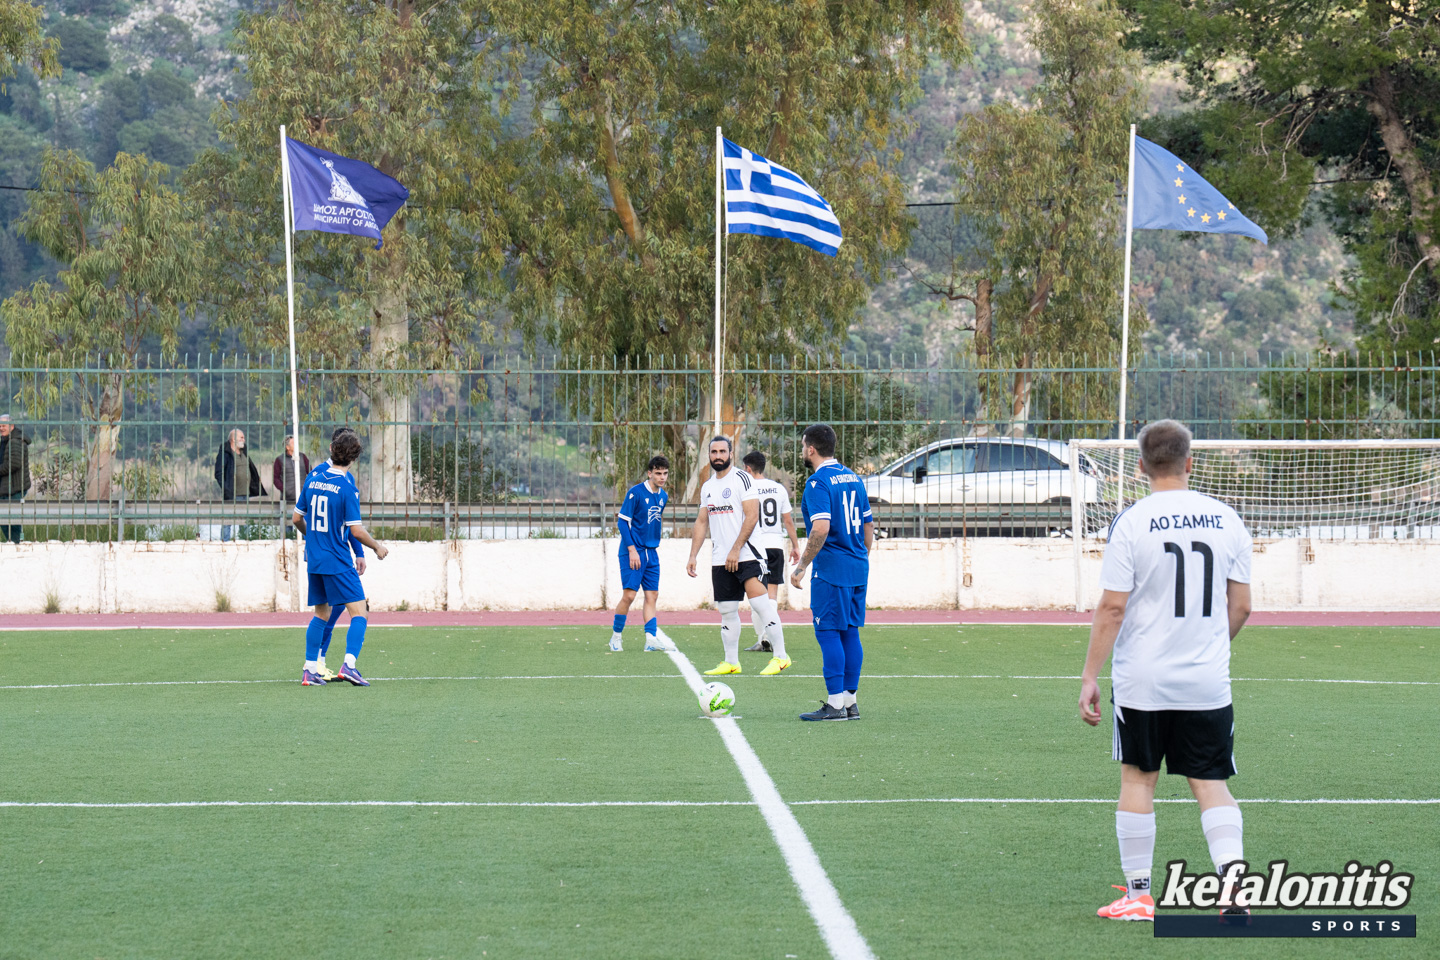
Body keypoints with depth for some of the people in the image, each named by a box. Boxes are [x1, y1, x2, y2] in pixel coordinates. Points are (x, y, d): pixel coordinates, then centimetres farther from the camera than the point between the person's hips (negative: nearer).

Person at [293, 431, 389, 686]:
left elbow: (297, 518, 14)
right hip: (338, 561, -7)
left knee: (321, 614, 17)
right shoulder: (347, 488, -14)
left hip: (314, 560, 7)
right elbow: (356, 530, -15)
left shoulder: (312, 480, 6)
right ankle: (349, 665, -20)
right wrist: (377, 547, 2)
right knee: (359, 612, -4)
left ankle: (310, 670, 12)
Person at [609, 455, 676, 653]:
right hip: (633, 552, -7)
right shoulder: (635, 493, -12)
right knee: (629, 595, -10)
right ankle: (616, 636, 4)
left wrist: (654, 544, 18)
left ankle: (651, 639, -1)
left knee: (652, 595, 2)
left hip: (651, 553, 7)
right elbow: (623, 521, -12)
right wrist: (632, 550, -17)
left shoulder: (663, 496, 9)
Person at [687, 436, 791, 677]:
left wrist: (736, 550, -17)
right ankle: (731, 662, 15)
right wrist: (693, 556, 14)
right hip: (720, 559, 7)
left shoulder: (741, 479, -6)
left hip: (746, 554, -7)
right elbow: (702, 523, 22)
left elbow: (752, 516, -13)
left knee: (760, 602, -17)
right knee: (727, 610, 8)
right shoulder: (707, 487, 16)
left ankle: (780, 657, -13)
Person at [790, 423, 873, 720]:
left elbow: (821, 529, -23)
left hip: (831, 570, -8)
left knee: (828, 632, -5)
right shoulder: (852, 478, 14)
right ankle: (850, 701, 14)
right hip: (858, 568, 8)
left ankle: (835, 704, -6)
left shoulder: (818, 482, -12)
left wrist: (801, 566, -17)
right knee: (850, 632, 11)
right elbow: (869, 526, 18)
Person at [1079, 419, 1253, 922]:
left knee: (1138, 778, 10)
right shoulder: (1226, 519, 1)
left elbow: (1112, 607, -11)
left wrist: (1090, 676, -5)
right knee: (1210, 782, 8)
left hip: (1142, 680, -2)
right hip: (1209, 682, 2)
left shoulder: (1132, 523, -9)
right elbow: (1241, 605, 6)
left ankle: (1138, 895, 13)